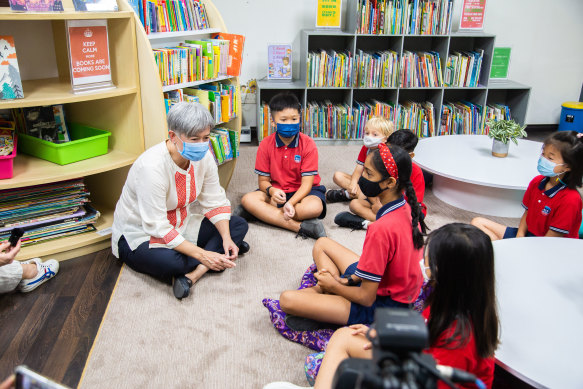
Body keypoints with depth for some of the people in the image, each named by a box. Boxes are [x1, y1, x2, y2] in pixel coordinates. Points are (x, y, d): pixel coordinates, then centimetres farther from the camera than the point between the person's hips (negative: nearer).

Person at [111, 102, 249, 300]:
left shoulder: (203, 156, -12)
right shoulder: (152, 166, -32)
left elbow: (215, 202, -4)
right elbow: (157, 228, -32)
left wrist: (227, 239, -20)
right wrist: (202, 255, -34)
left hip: (181, 224, 8)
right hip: (140, 235, -7)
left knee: (239, 225, -7)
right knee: (171, 262, -39)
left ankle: (191, 274, -22)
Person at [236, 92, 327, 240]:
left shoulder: (308, 144, -11)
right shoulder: (265, 145, -4)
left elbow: (307, 183, -15)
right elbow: (263, 180, -3)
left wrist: (291, 203, -33)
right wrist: (271, 191, -28)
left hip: (301, 191, -2)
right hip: (277, 191, 2)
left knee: (315, 207, -36)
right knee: (248, 199, -25)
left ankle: (260, 212, -25)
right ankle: (300, 226, -31)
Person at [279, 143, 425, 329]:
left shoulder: (381, 229, -32)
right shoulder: (406, 208, -4)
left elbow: (367, 298, -24)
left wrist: (333, 286, -6)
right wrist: (350, 280, 0)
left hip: (380, 305, -10)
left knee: (287, 299, -22)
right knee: (322, 244, 20)